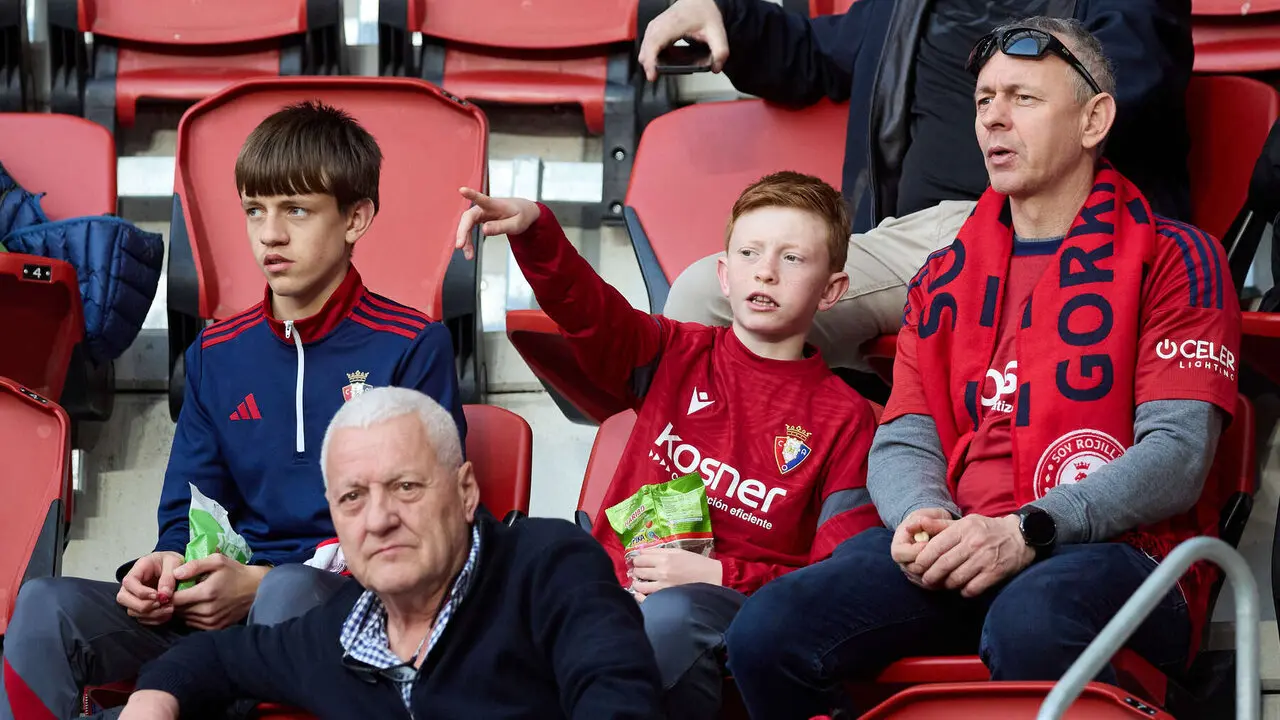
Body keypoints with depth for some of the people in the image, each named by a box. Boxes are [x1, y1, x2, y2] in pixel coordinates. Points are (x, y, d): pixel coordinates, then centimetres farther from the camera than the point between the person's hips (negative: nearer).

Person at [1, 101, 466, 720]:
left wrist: (260, 583, -14)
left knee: (291, 588, -41)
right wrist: (167, 564, -6)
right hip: (216, 606, 4)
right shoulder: (216, 354, 17)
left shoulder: (413, 348, 1)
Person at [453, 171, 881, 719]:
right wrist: (533, 229, -22)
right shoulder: (678, 357, 16)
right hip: (617, 585, 2)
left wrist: (719, 576, -12)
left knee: (669, 617, -38)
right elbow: (586, 308, -1)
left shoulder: (845, 418, 7)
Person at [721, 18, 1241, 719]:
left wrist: (1029, 530, -19)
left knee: (1029, 626, -42)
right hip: (960, 547, 5)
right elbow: (904, 442, 16)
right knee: (766, 632, -23)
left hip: (1114, 552, -5)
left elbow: (1177, 456, -5)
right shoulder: (945, 279, 23)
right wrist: (921, 516, -10)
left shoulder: (1172, 259, 6)